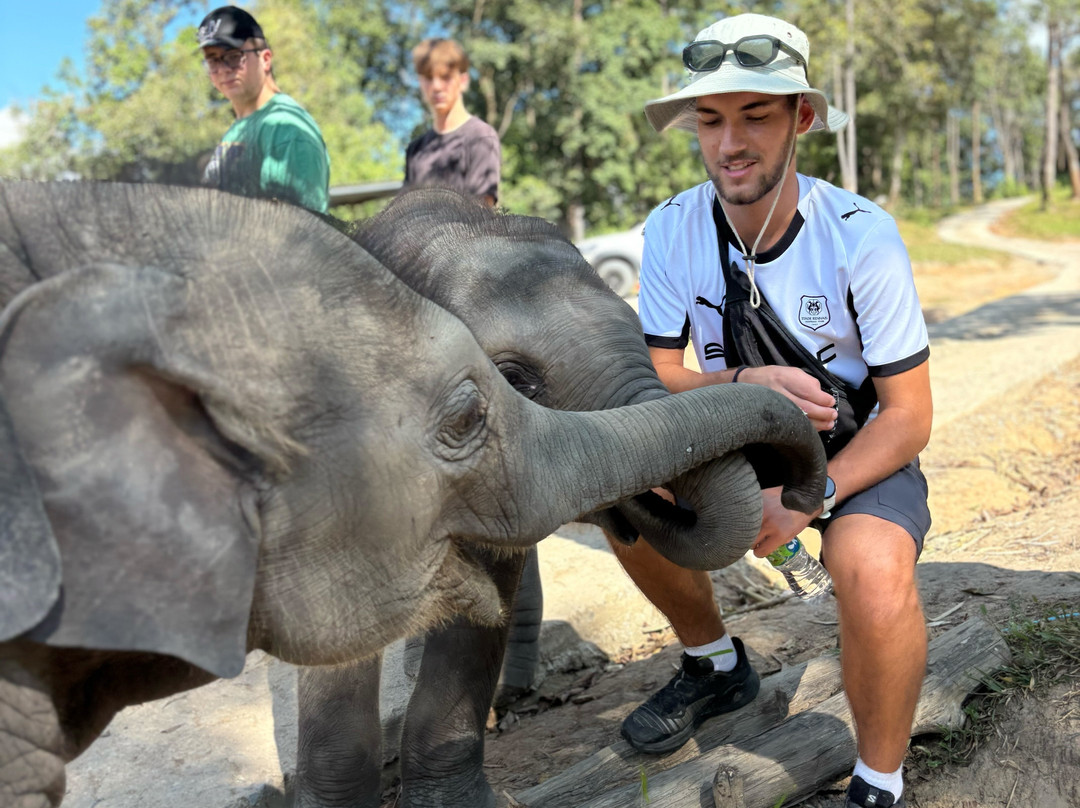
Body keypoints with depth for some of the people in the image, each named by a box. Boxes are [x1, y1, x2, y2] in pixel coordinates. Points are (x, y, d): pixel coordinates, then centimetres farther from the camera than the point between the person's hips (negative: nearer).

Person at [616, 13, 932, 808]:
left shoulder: (861, 235, -22)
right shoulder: (673, 229, -13)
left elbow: (909, 417, -18)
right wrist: (746, 385, -31)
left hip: (862, 450, -4)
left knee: (873, 572, -34)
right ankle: (717, 667, 12)